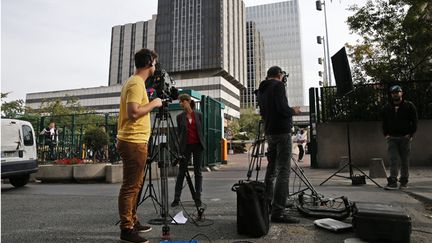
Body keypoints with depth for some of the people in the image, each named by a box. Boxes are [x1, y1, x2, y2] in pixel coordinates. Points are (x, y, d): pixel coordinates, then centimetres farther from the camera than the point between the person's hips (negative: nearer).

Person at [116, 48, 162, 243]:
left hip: (133, 141, 11)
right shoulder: (136, 83, -14)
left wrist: (150, 103, 16)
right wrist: (153, 104, -13)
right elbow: (133, 112, -24)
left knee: (134, 185, 16)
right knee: (130, 186, -4)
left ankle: (132, 222, 27)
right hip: (134, 143, -11)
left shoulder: (133, 81, 17)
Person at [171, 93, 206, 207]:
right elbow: (179, 133, 7)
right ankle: (176, 198, 10)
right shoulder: (180, 117, 3)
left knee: (198, 171, 4)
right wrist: (180, 145, 1)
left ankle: (197, 197, 13)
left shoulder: (198, 115, 4)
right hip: (185, 146, 0)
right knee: (181, 171, 3)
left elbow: (200, 130, 9)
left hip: (197, 145, 0)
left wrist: (202, 143, 8)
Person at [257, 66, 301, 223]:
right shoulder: (278, 85, -8)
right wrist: (294, 111, 1)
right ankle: (278, 212, -11)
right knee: (283, 172, -9)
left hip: (269, 132, 9)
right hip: (282, 132, -9)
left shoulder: (261, 90, 17)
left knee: (271, 169, 16)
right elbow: (282, 109, -19)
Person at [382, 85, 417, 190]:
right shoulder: (386, 108, 10)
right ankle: (392, 182, -9)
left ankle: (404, 181, 17)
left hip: (405, 138, -1)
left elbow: (414, 121, 3)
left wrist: (410, 134, -7)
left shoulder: (409, 106, 4)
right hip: (392, 138, 1)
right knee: (392, 160, -7)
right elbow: (384, 122, 16)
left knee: (405, 160, 6)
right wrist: (386, 134, 4)